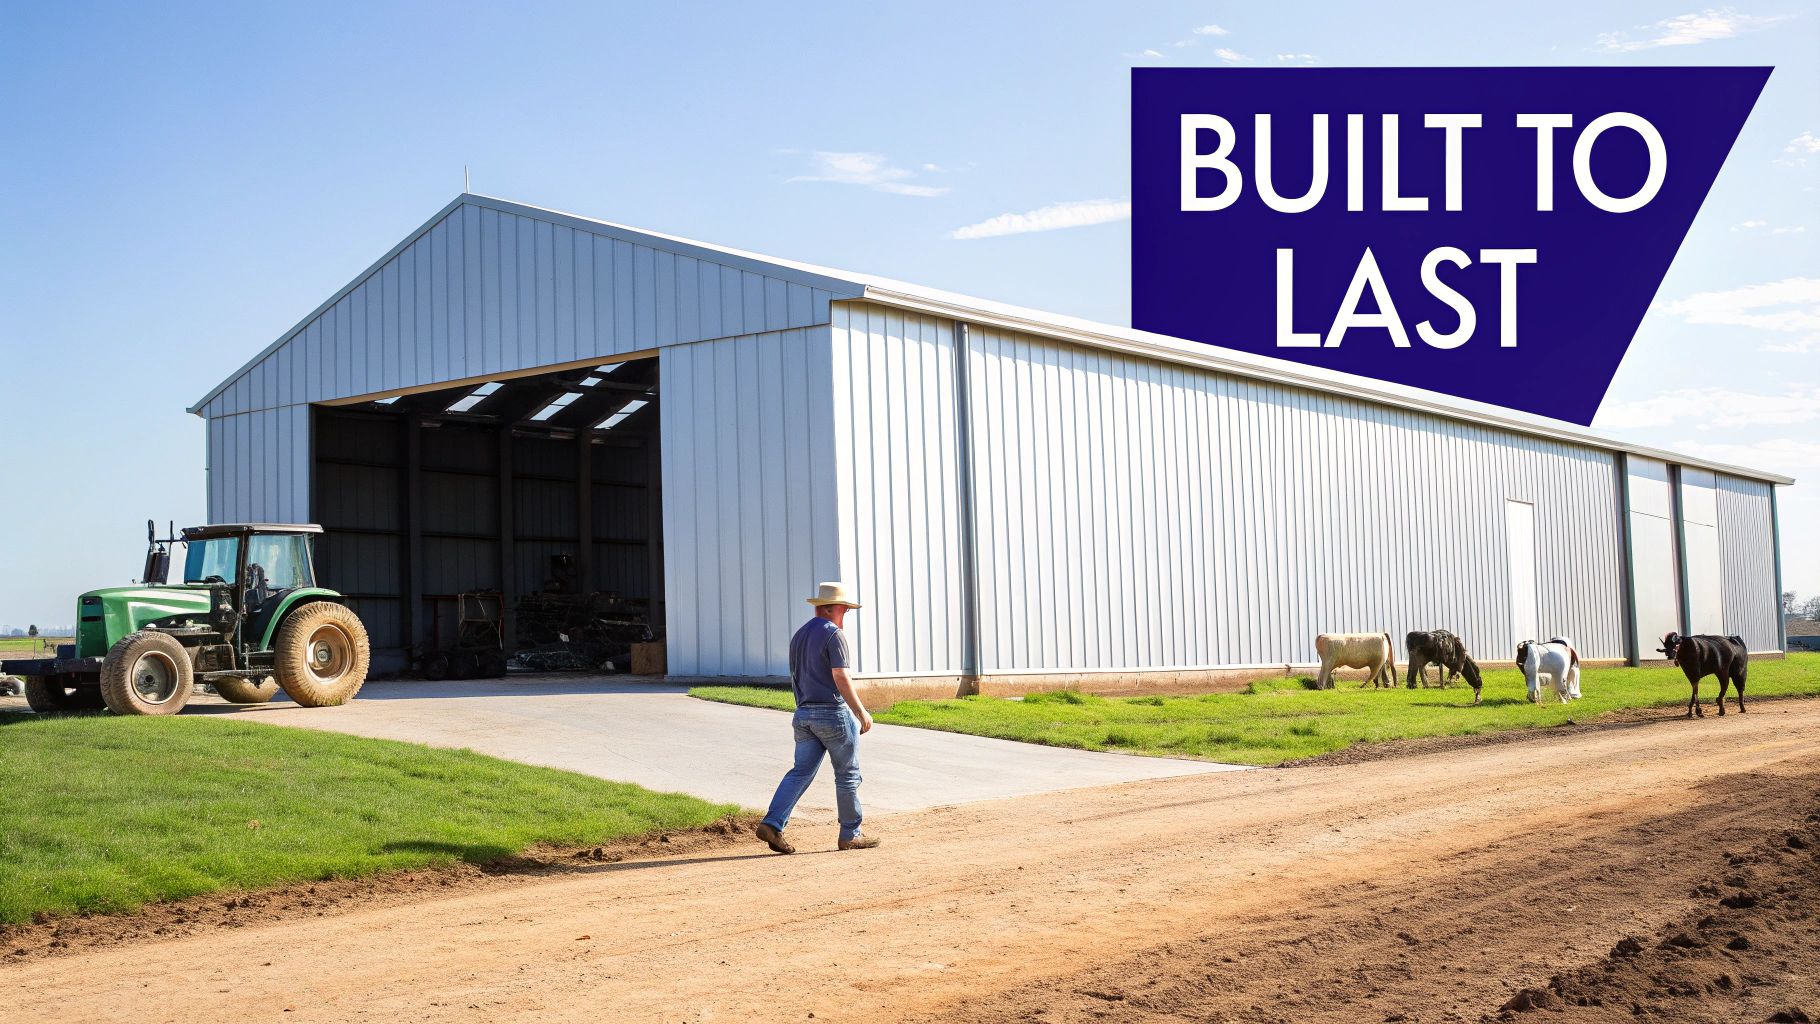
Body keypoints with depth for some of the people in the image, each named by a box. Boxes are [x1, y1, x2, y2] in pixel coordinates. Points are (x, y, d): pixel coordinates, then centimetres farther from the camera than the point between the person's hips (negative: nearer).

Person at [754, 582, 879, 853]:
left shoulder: (798, 636, 14)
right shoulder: (833, 635, -12)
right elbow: (841, 678, -19)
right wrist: (861, 712, -15)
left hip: (804, 715, 8)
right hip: (834, 713, -7)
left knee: (801, 772, 6)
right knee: (848, 775, 5)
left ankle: (772, 824, -8)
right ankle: (850, 835, 11)